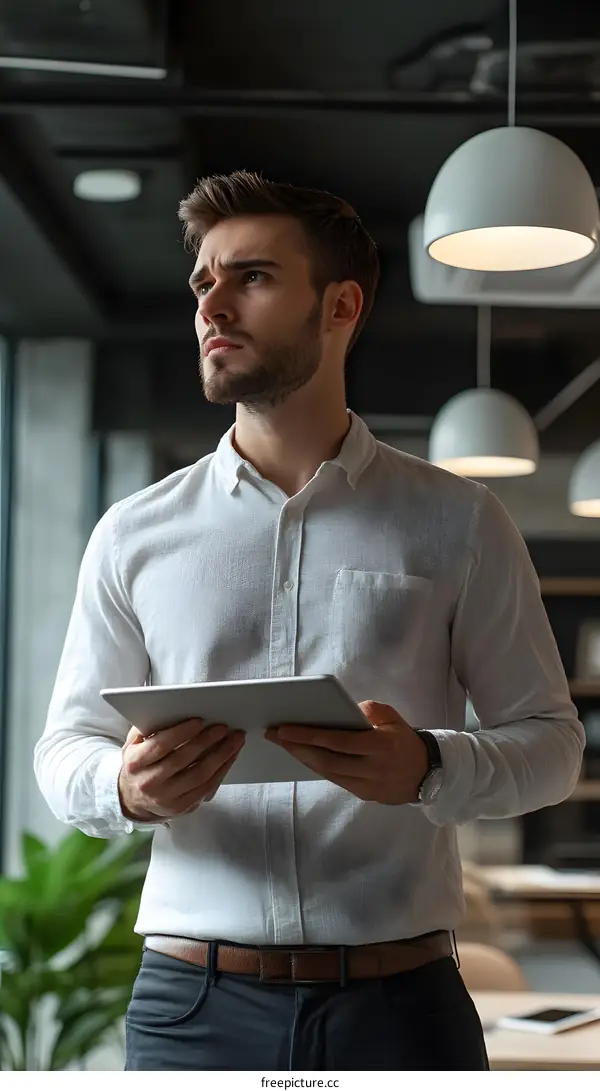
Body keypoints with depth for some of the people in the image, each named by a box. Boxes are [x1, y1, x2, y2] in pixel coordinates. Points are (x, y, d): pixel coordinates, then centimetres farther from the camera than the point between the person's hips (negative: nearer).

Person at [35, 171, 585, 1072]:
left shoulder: (458, 523, 4)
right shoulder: (135, 535, 8)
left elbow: (551, 737, 4)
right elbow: (67, 746, 10)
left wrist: (429, 768, -17)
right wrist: (126, 786, -14)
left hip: (400, 999, -1)